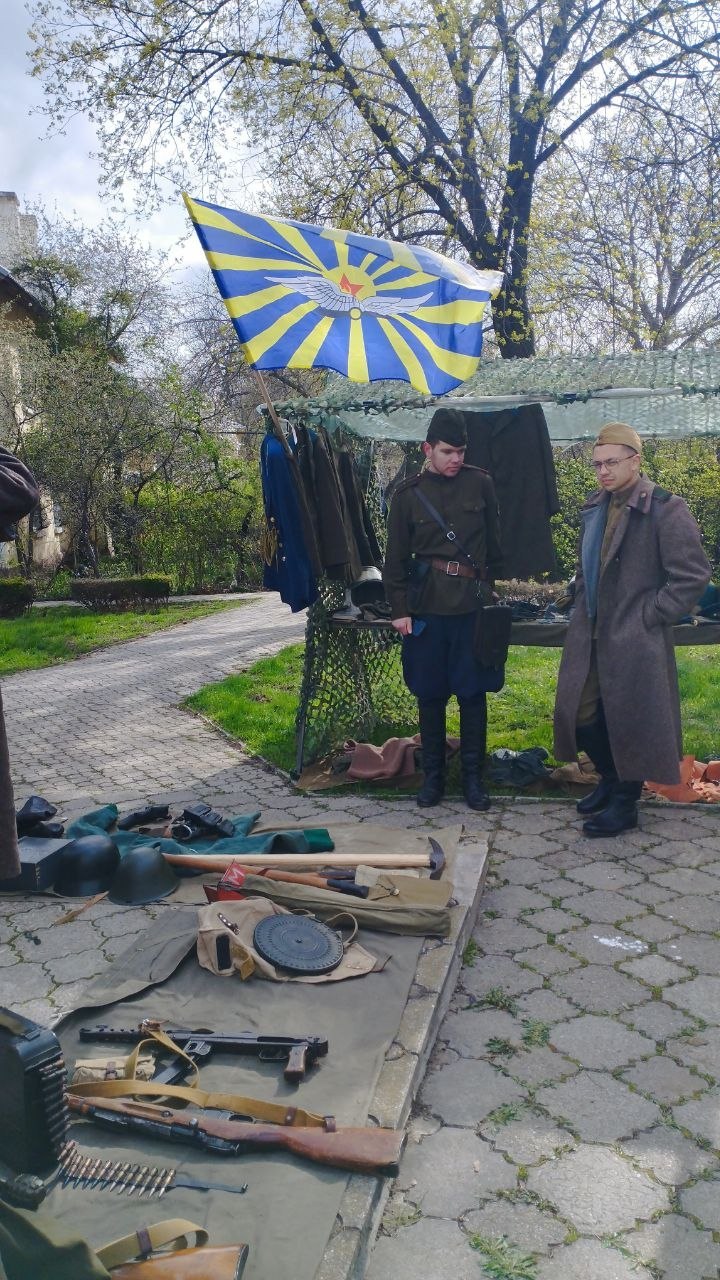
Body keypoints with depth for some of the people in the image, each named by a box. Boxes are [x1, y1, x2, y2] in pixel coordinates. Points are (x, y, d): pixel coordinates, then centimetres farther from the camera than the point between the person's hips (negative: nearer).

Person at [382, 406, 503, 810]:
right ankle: (433, 774, 21)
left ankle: (474, 776, 17)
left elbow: (494, 542, 11)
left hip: (473, 605, 0)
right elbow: (397, 557, 4)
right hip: (426, 605, 0)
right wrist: (400, 609, 0)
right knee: (430, 693, 7)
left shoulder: (481, 483, 3)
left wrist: (490, 587, 13)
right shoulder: (408, 493, 2)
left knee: (473, 692, 4)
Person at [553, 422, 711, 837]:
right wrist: (583, 607, 14)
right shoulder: (596, 506, 9)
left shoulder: (665, 508, -13)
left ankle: (626, 803, 23)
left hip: (635, 641, -7)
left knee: (630, 720, 4)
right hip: (590, 635, 7)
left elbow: (693, 576, -13)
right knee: (580, 712, 13)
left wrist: (649, 616, -12)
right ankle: (610, 779, 37)